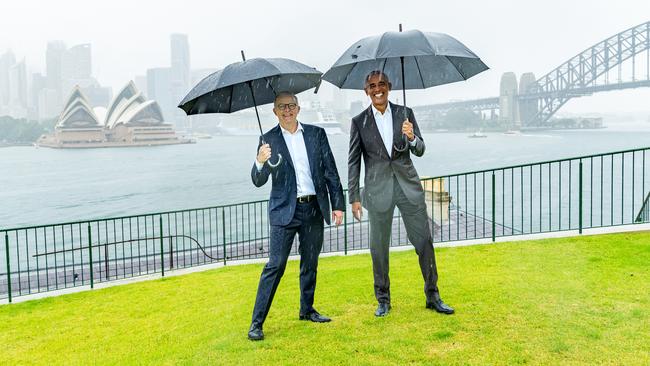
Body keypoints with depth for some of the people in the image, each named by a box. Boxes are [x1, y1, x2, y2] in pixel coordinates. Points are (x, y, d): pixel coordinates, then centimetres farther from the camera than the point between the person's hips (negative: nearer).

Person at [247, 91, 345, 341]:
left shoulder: (316, 133, 6)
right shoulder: (269, 139, 0)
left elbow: (331, 171, 7)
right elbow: (258, 181, -6)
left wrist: (338, 204, 2)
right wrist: (260, 162, -27)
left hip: (314, 209, 3)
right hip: (285, 210, -3)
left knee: (310, 263, 15)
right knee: (275, 266, -5)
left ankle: (307, 310, 32)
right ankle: (257, 322, 2)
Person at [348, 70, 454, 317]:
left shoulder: (405, 113, 6)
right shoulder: (359, 122, 2)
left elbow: (420, 151, 4)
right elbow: (353, 162, 3)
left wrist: (412, 137, -19)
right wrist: (354, 198, -2)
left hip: (408, 185, 1)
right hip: (378, 190, -1)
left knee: (424, 241, 3)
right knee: (379, 247, 6)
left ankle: (433, 297, 17)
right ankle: (383, 300, 22)